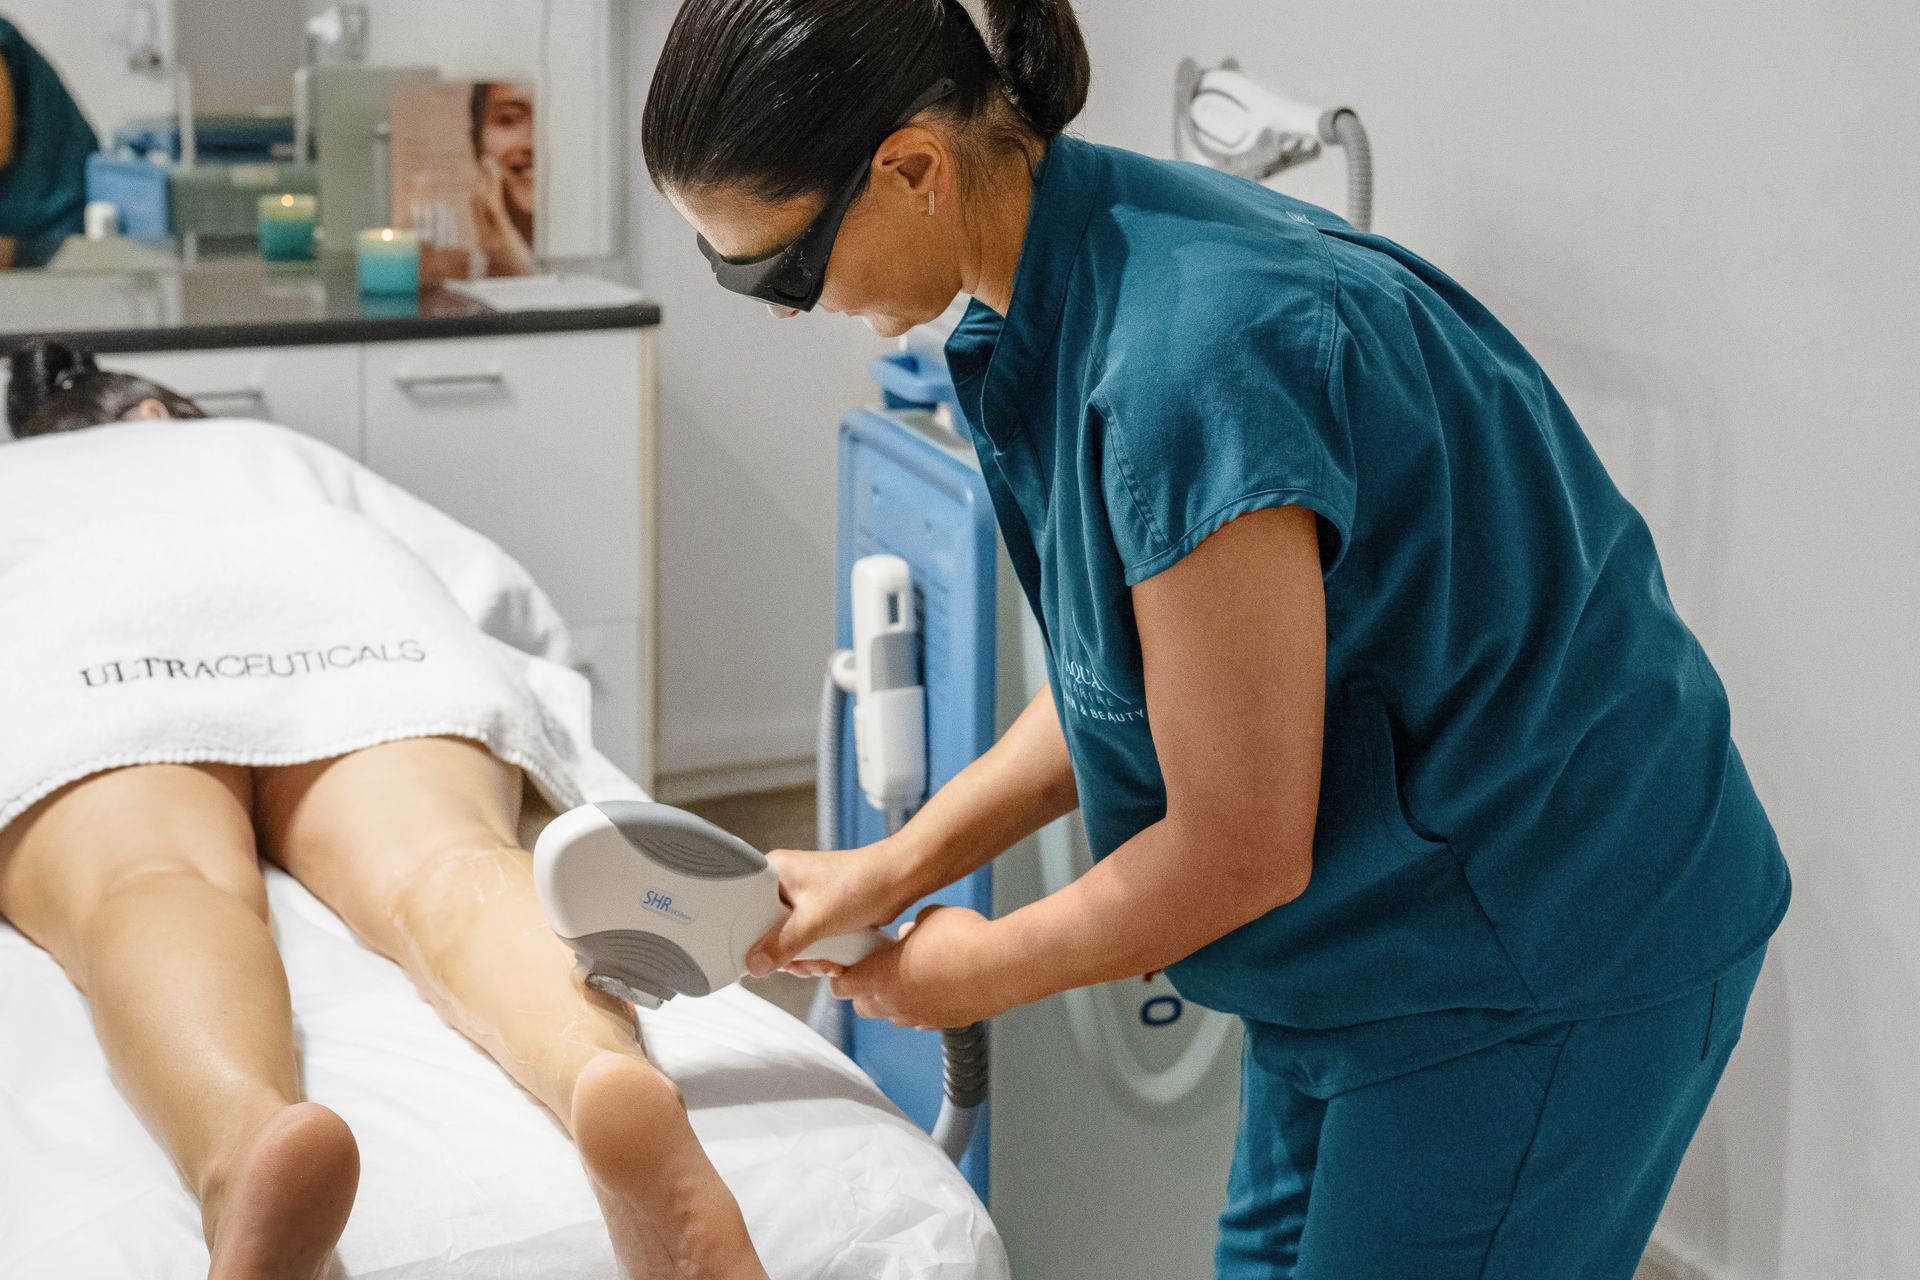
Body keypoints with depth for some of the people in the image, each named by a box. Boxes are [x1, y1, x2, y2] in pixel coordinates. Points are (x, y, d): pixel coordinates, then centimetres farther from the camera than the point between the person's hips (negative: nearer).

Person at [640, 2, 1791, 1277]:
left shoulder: (1189, 364, -32)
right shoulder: (1074, 280, -2)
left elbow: (1239, 854, -23)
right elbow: (1124, 678, 9)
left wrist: (975, 970, -7)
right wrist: (893, 867, 3)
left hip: (1537, 967, -9)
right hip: (1381, 929, 9)